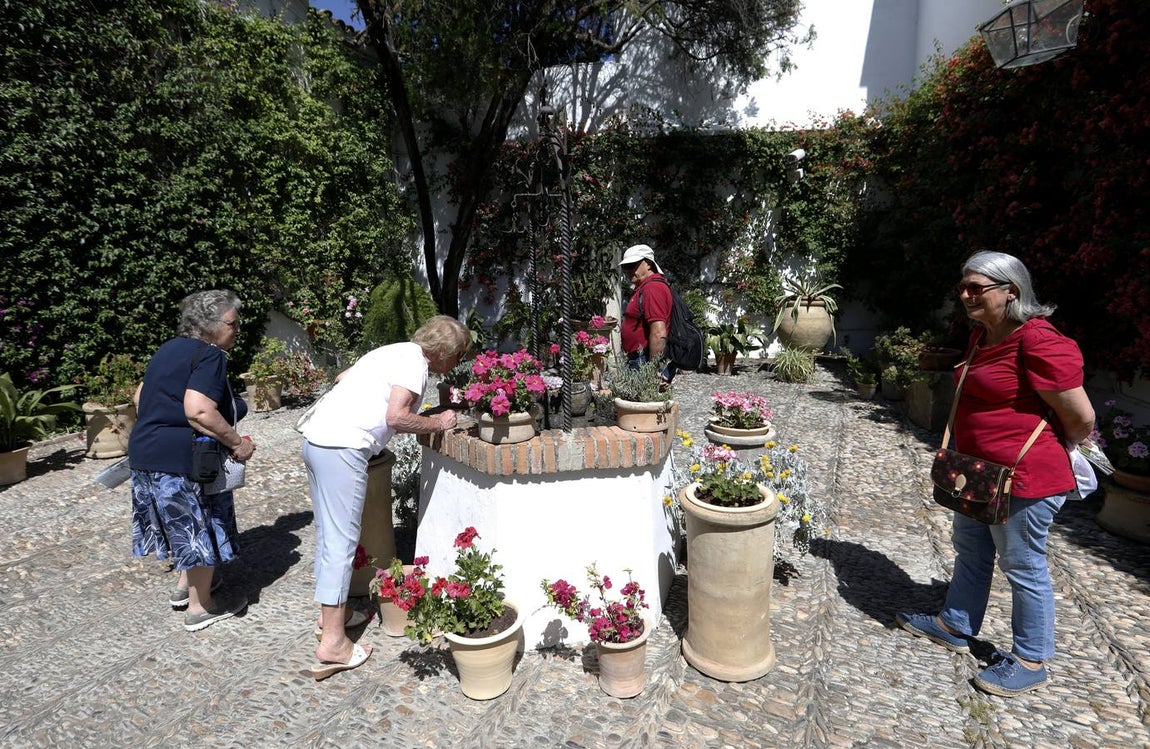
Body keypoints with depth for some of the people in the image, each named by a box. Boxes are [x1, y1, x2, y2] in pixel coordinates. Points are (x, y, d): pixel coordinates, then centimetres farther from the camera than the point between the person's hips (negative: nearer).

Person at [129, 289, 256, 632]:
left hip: (144, 452, 10)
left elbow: (141, 396, 22)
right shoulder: (209, 355, -17)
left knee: (184, 524, 25)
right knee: (200, 528, 6)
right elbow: (198, 411, -30)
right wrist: (237, 442, -21)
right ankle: (200, 607, 20)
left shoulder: (169, 348, 14)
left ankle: (185, 585, 42)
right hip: (183, 460, -10)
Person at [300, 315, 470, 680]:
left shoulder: (396, 351, 19)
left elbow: (342, 377, 29)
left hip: (316, 438, 10)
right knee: (341, 540, -6)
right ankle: (333, 644, 0)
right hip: (342, 447, -10)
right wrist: (438, 423, -4)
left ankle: (331, 613, 32)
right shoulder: (414, 361, -9)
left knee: (328, 533, 18)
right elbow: (396, 416, -18)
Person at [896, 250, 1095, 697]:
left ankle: (1031, 662, 27)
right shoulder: (981, 336, 6)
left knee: (1023, 567, 7)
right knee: (970, 549, 22)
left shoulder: (1038, 342, -24)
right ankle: (955, 627, 41)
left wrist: (1052, 453, 0)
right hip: (980, 472, 10)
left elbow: (1081, 417, -18)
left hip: (1024, 478, -10)